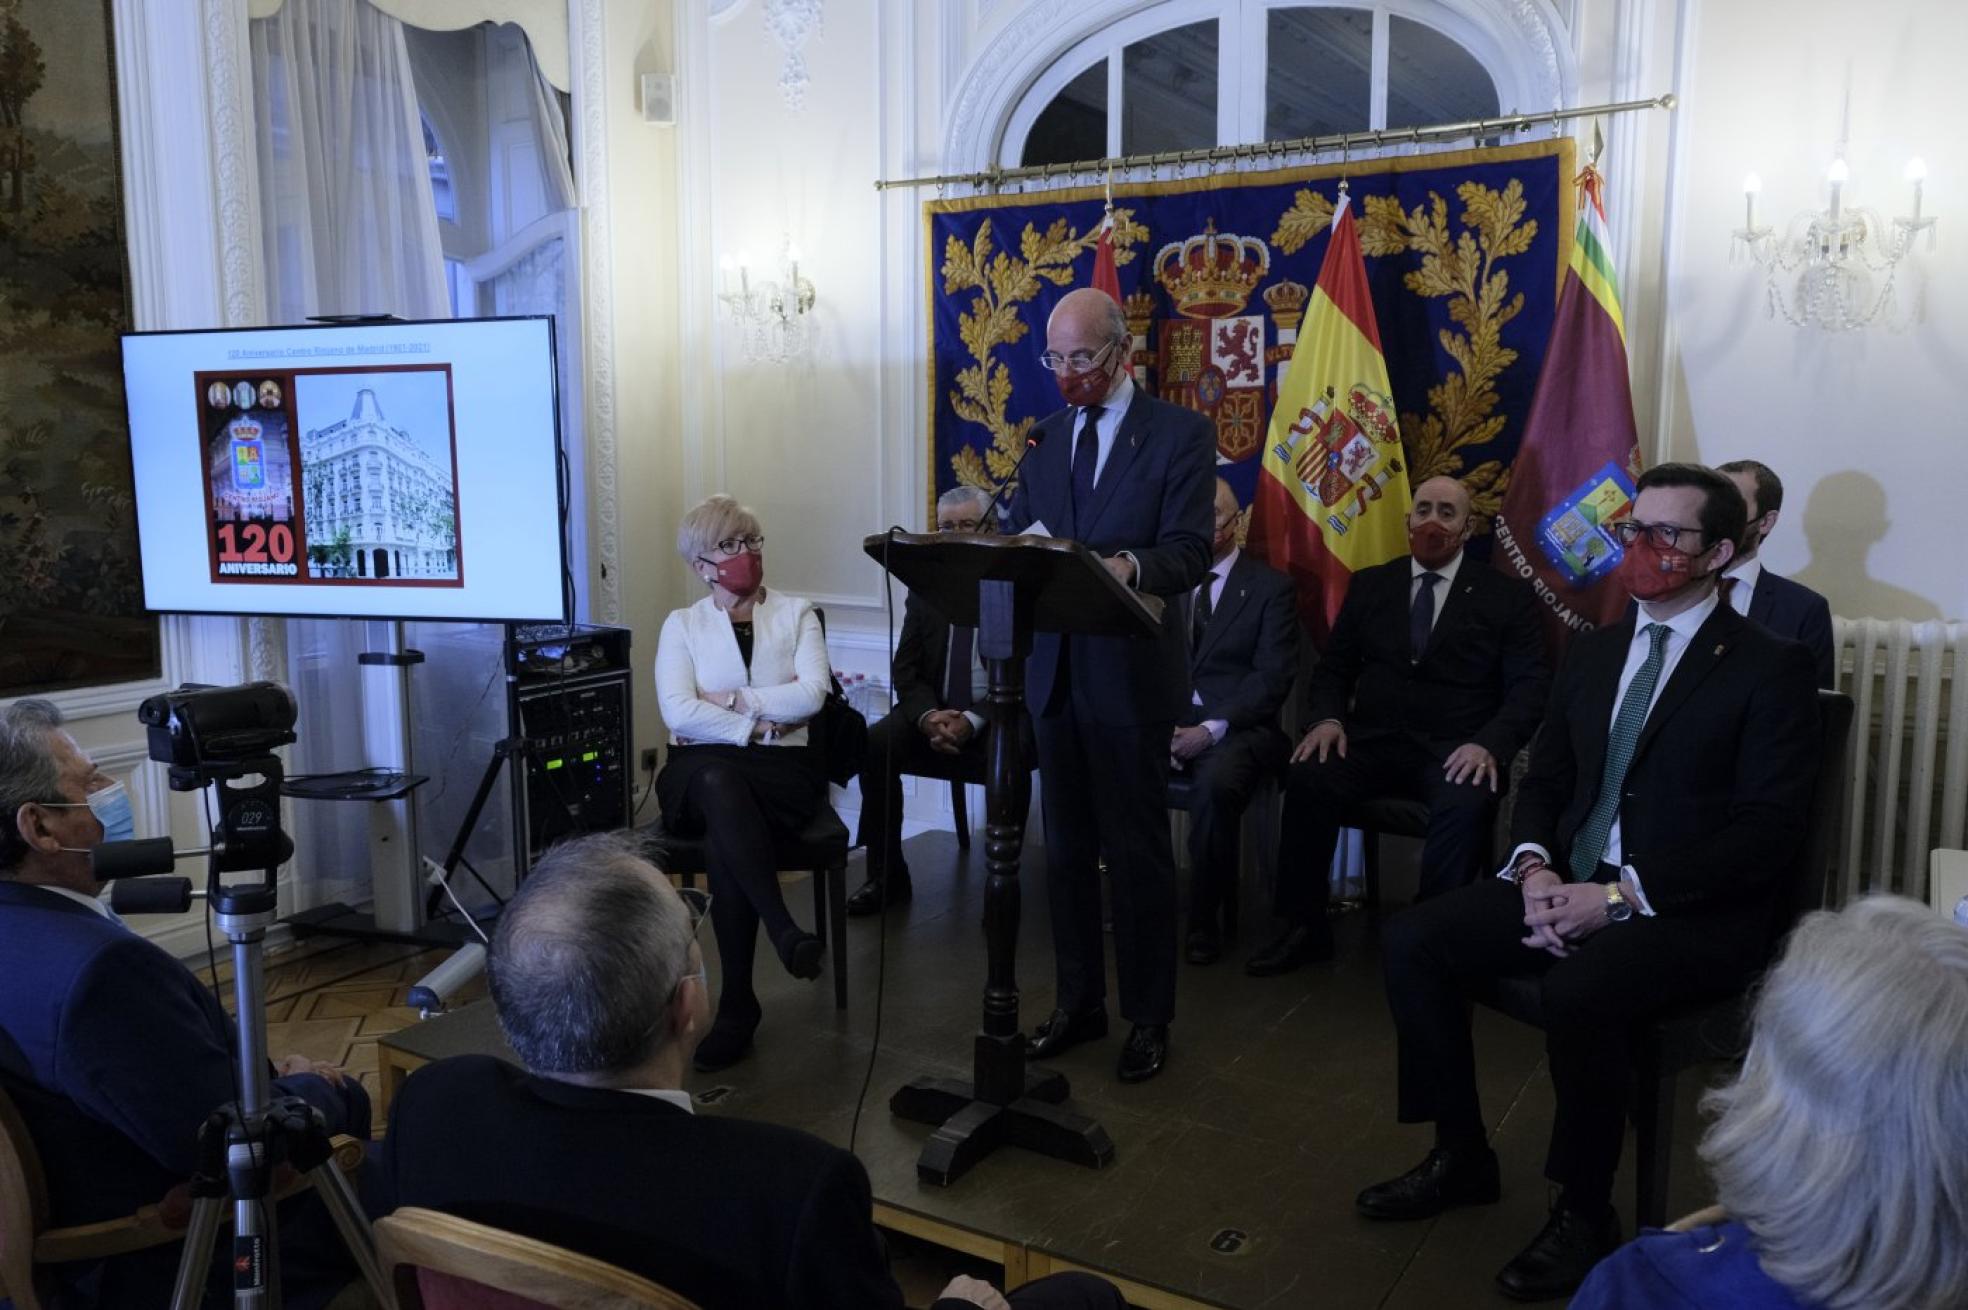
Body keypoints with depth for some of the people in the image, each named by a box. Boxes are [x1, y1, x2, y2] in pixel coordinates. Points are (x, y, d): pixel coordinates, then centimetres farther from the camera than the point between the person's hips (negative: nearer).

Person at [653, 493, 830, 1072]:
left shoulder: (796, 614, 11)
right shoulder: (681, 624, 11)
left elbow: (811, 695, -7)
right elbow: (679, 711, -6)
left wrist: (730, 700, -8)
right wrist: (759, 727, -11)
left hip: (783, 773, 0)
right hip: (700, 774, 0)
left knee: (723, 841, -35)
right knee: (717, 783, -39)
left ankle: (737, 1004, -28)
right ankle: (784, 931, -39)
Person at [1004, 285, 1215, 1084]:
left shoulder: (1181, 433, -4)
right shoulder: (1047, 435, 13)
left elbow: (1189, 553, -13)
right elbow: (1017, 532, 10)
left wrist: (1128, 565, -33)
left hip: (1129, 672, -5)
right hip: (1054, 667, 5)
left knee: (1137, 851, 3)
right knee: (1066, 847, 13)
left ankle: (1147, 1018, 18)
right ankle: (1077, 1002, 27)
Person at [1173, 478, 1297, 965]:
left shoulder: (1271, 587, 5)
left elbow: (1273, 677, -5)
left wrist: (1211, 729, -17)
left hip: (1236, 727, -3)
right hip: (1169, 721, 3)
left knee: (1216, 784, -36)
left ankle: (1206, 920, -17)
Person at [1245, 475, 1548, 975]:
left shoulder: (1507, 596, 7)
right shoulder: (1369, 585, 16)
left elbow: (1530, 687, 0)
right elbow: (1333, 667, 15)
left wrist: (1489, 745, -19)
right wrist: (1327, 717, -8)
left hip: (1454, 750, -2)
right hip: (1373, 740, 2)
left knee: (1466, 805, -36)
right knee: (1307, 779, -27)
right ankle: (1304, 926, -14)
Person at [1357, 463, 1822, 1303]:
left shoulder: (1771, 668, -6)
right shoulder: (1594, 650, 14)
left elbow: (1765, 836, -14)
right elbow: (1543, 780, 15)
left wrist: (1620, 896, -21)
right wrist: (1534, 869, -7)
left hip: (1694, 911, -6)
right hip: (1572, 886, 7)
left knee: (1575, 990, -34)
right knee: (1411, 941, -11)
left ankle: (1584, 1213, -8)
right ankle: (1461, 1156, 7)